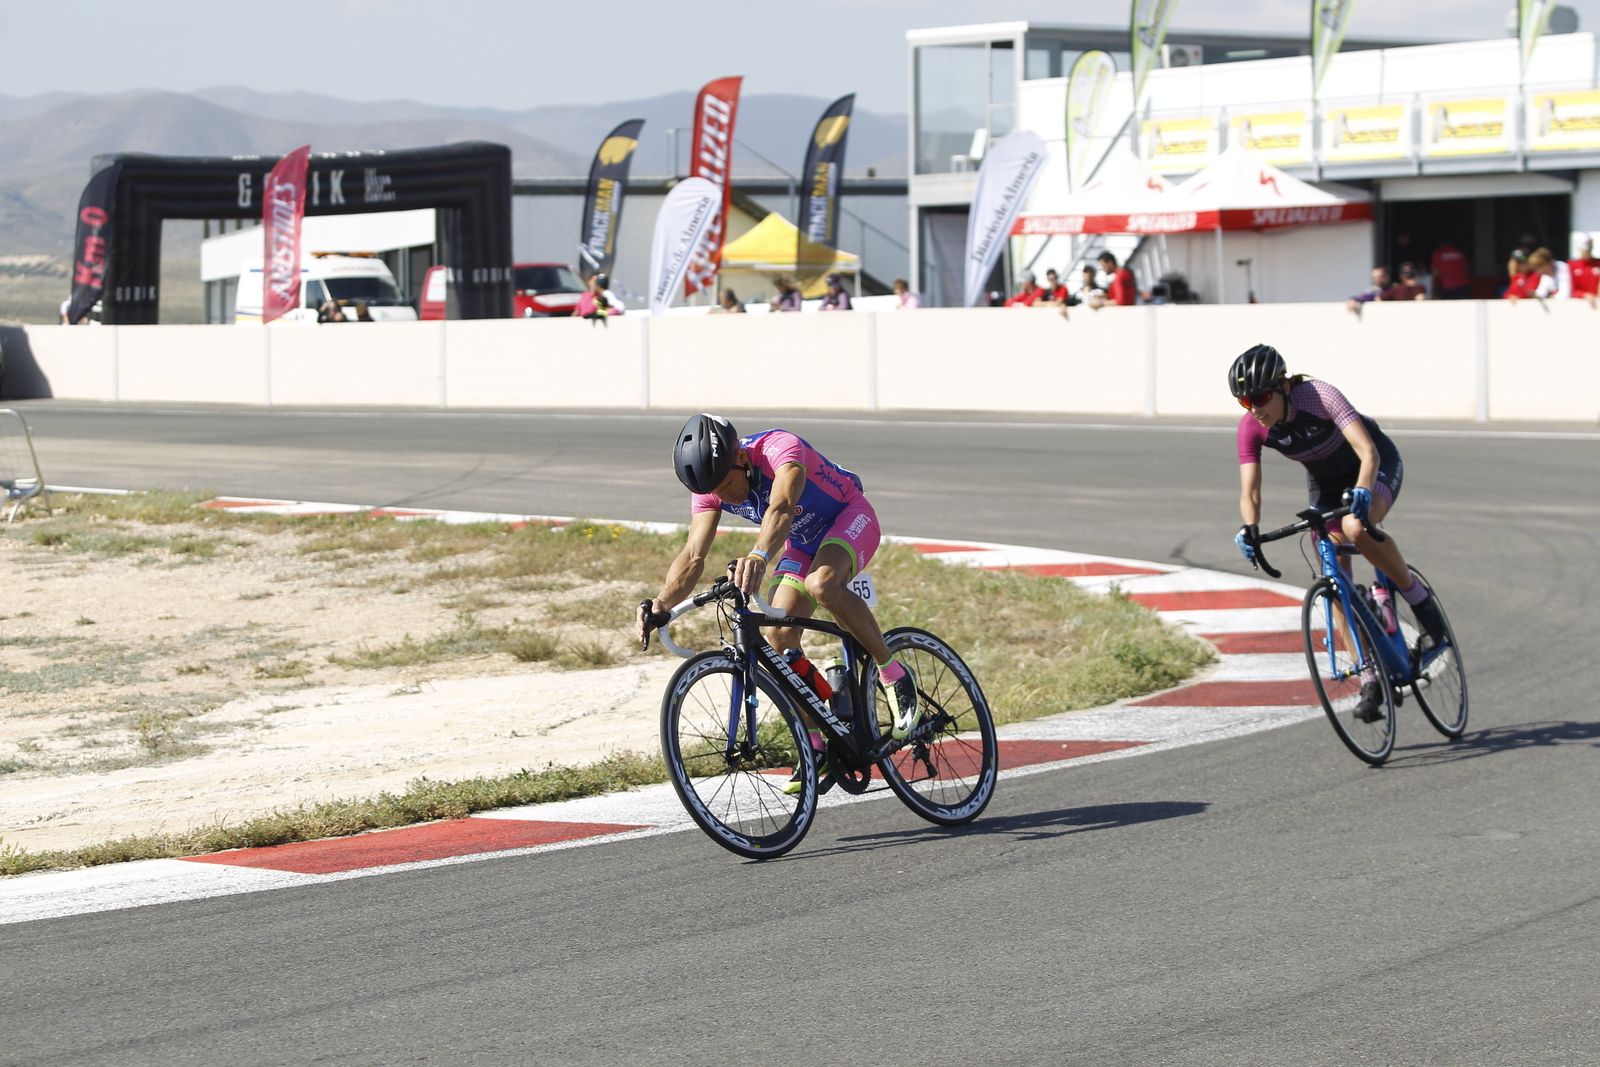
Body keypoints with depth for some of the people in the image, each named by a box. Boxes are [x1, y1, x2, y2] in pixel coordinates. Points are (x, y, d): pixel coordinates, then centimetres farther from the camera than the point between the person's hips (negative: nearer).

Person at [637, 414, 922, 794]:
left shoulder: (779, 448, -35)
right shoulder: (711, 485, -16)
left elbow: (782, 506, -55)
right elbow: (693, 556, -23)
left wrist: (759, 556, -73)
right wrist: (658, 606, -40)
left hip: (850, 517, -7)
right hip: (803, 541, 7)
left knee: (821, 584, -36)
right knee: (780, 637, -9)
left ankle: (895, 676, -20)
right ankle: (815, 749, 4)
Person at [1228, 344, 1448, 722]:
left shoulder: (1319, 397, -34)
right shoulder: (1251, 428, -20)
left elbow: (1368, 453, -40)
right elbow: (1249, 490, -21)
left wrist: (1362, 491, -59)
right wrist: (1249, 528, -41)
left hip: (1377, 466, -5)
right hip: (1326, 482, 5)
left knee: (1356, 528, -37)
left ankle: (1417, 597, -13)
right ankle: (1370, 683, 5)